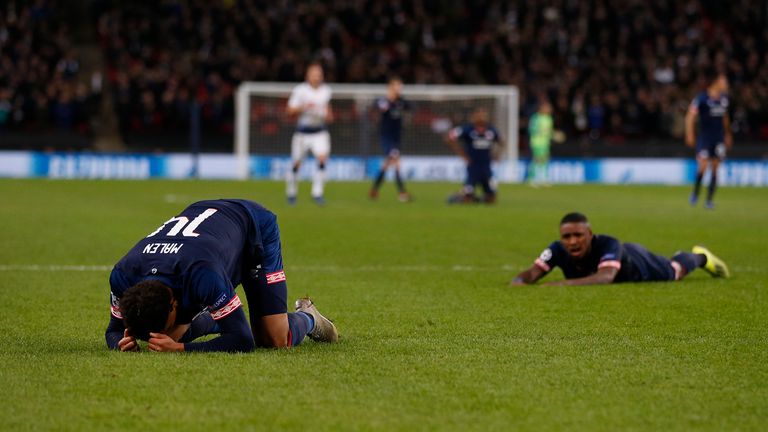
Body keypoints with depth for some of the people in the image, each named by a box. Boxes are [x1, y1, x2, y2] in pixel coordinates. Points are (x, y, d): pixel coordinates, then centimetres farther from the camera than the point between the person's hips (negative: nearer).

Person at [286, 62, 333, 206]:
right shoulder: (300, 90, -8)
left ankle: (317, 192, -14)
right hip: (302, 133, -2)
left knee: (322, 157, -21)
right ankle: (291, 192, 28)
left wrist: (328, 115, 2)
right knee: (296, 164, 5)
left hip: (320, 132, 2)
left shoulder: (326, 90, 4)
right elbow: (290, 111, -8)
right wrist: (303, 107, -24)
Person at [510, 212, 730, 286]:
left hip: (637, 263, -5)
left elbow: (606, 276, -67)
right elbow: (532, 273, -44)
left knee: (675, 271, 27)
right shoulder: (558, 250, -40)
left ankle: (700, 257, 61)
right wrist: (519, 281, -69)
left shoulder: (607, 245, -51)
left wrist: (565, 284, -80)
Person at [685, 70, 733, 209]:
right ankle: (695, 193, 10)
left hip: (719, 139, 5)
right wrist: (690, 134, -12)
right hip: (704, 137, -5)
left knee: (715, 169, 2)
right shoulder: (702, 98, -10)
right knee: (703, 165, -13)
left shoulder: (724, 98, 7)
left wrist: (727, 134, 23)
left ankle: (709, 200, 9)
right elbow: (690, 116, -7)